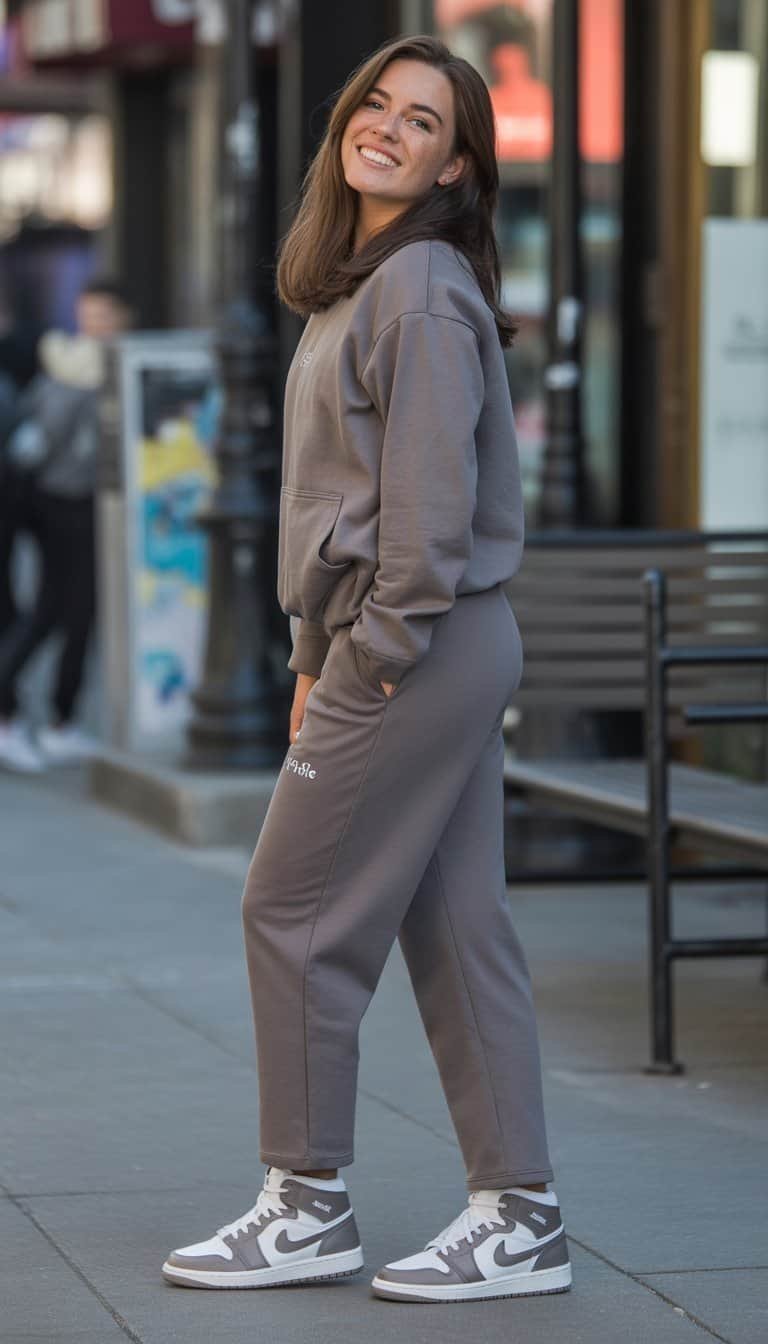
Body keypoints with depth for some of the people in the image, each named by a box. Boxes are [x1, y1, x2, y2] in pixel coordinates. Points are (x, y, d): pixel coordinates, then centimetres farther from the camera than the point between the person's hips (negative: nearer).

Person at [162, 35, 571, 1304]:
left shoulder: (422, 289, -14)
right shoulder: (360, 282, 17)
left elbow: (430, 490, -20)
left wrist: (381, 650, -17)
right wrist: (318, 656, 14)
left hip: (418, 644, -10)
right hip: (450, 652, 10)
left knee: (294, 910, -2)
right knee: (456, 926, 8)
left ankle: (309, 1202, 8)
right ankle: (518, 1215, 11)